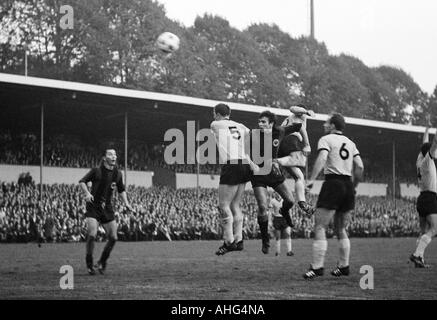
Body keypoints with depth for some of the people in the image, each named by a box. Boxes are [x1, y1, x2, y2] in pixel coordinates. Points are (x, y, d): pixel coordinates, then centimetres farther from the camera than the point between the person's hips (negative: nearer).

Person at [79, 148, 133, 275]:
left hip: (107, 209, 5)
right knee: (92, 235, -16)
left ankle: (102, 263, 19)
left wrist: (126, 203, 7)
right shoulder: (96, 171, -7)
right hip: (93, 208, -5)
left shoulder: (117, 174, 7)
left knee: (113, 237, 0)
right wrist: (87, 193, -17)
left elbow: (121, 190, 20)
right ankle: (89, 264, 1)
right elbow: (82, 182, 0)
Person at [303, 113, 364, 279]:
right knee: (340, 229, 18)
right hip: (348, 185, 7)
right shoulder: (350, 143, 17)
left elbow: (322, 159, -18)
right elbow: (359, 167, 12)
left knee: (320, 227, -7)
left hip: (333, 183, -7)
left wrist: (312, 179, -24)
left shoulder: (326, 140, -1)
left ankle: (317, 267, -15)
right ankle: (344, 266, 19)